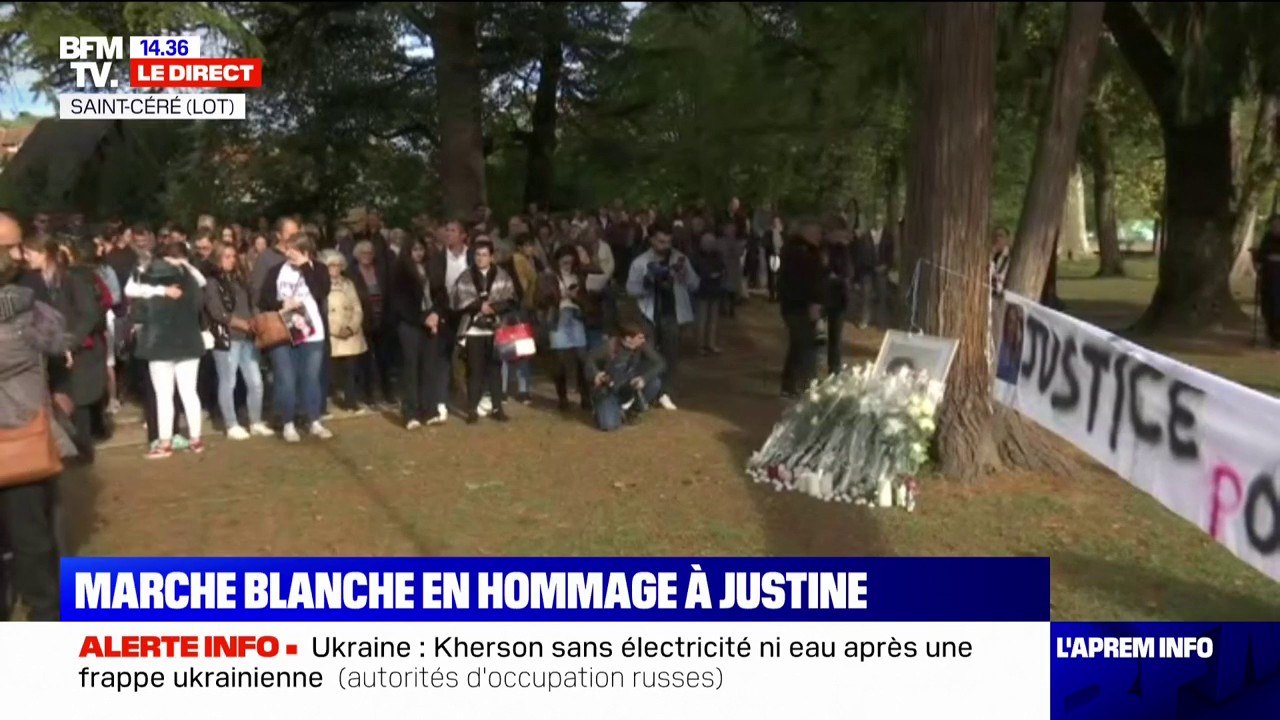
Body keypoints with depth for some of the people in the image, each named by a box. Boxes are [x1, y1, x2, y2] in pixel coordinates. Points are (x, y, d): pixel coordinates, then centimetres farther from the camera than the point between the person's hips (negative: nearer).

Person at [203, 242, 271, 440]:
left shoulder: (240, 279, 16)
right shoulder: (212, 282, -4)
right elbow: (217, 312, -13)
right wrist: (243, 324, -17)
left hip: (246, 337, 6)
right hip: (226, 338, -6)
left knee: (255, 381, 5)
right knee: (228, 383, 2)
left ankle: (256, 423, 15)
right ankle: (232, 426, 10)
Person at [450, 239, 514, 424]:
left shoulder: (502, 276, 4)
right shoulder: (466, 277, 3)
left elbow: (510, 300, 0)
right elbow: (458, 301, -4)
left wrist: (493, 307, -15)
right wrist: (479, 306, -13)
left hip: (496, 329, 1)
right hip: (473, 329, -1)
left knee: (495, 368, 6)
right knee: (475, 370, 0)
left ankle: (497, 408, 14)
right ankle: (472, 409, 6)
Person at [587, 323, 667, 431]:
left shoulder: (642, 346, -17)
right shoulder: (610, 347, -25)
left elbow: (661, 363, -21)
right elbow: (590, 360, -8)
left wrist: (644, 378, -36)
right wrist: (596, 374, -29)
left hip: (630, 388, 4)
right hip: (609, 391, -4)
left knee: (655, 382, -23)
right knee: (609, 425, -26)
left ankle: (631, 409, 2)